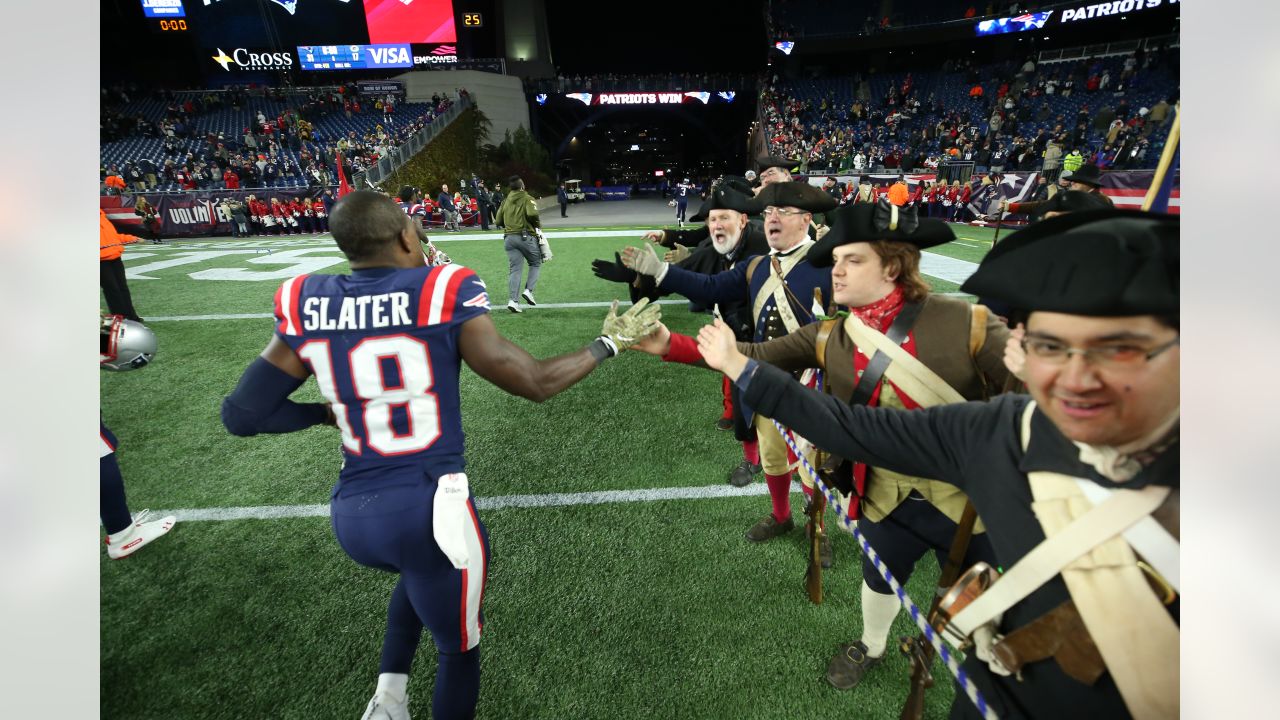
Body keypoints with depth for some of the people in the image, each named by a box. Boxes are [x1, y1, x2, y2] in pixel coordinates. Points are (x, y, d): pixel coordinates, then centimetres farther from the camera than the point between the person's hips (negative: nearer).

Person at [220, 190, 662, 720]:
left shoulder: (307, 305, 0)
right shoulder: (443, 294, -13)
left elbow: (241, 414, 3)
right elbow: (534, 384, -11)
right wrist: (610, 343, 2)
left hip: (350, 514, 5)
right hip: (429, 508, -5)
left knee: (422, 570, 39)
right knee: (458, 648, 21)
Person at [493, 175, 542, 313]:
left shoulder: (505, 201, 14)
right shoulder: (527, 198, -1)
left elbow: (498, 221, 12)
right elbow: (532, 214, -19)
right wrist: (538, 225, -1)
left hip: (509, 238, 5)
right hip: (526, 236, -5)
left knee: (514, 270, 4)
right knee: (536, 263, 15)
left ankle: (513, 300, -5)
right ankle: (528, 290, -1)